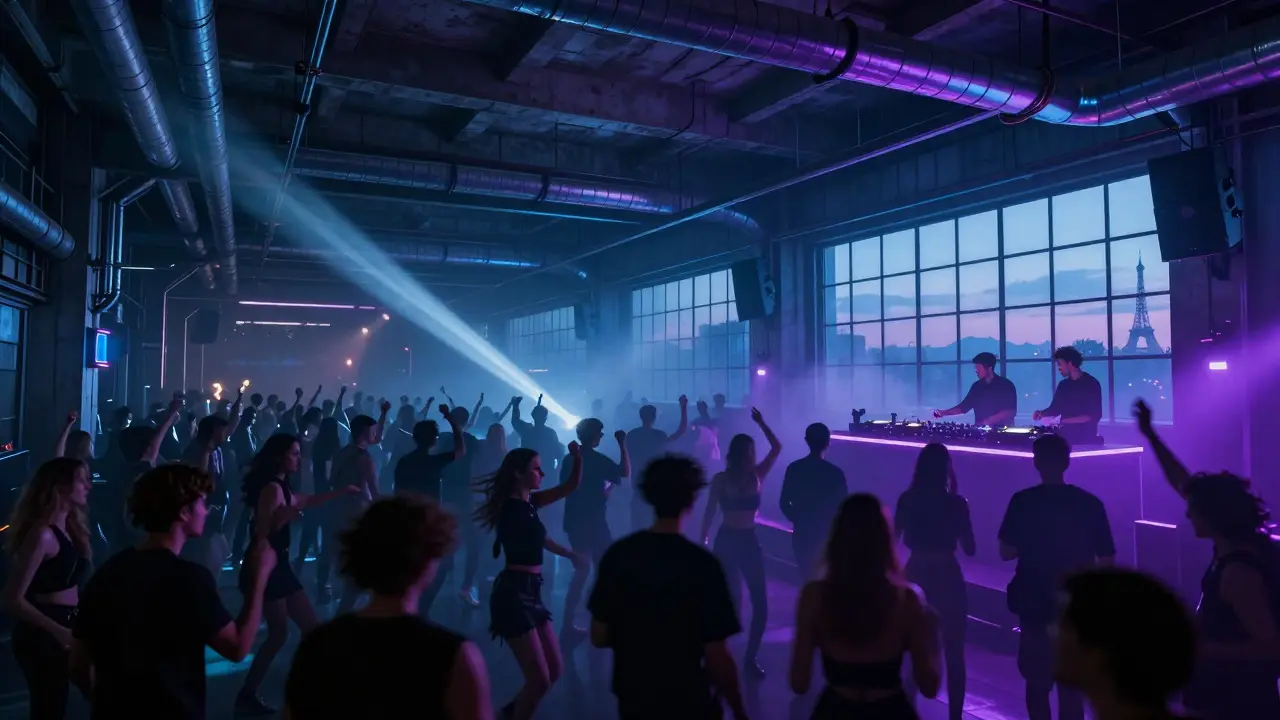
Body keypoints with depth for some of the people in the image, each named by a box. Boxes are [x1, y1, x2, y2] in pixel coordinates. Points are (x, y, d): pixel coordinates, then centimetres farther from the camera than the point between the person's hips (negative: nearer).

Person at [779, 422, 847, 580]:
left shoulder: (794, 468, -5)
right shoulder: (835, 473, -14)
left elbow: (784, 503, 0)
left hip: (802, 534, 3)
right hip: (826, 536, -3)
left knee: (807, 578, 16)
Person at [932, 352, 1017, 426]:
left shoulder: (1006, 385, -2)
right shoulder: (977, 386, 13)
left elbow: (1011, 412, -10)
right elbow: (963, 407, 15)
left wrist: (988, 421, -20)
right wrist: (943, 413, 2)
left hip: (1000, 430, -4)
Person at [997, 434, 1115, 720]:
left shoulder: (1022, 501, -11)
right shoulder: (1090, 503, -7)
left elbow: (1007, 552, -8)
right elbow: (1106, 562, -5)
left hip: (1034, 604, -1)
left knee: (1037, 681, 16)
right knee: (1070, 684, 12)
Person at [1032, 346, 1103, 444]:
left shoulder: (1091, 384, -8)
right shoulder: (1063, 385, 9)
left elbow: (1094, 415, -14)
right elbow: (1055, 408, 18)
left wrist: (1064, 421, -20)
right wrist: (1042, 413, -3)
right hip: (1065, 437, 5)